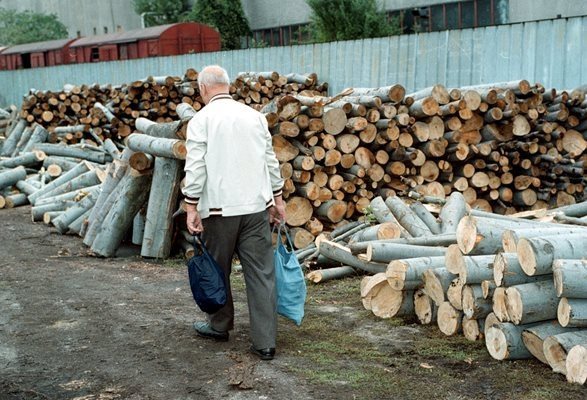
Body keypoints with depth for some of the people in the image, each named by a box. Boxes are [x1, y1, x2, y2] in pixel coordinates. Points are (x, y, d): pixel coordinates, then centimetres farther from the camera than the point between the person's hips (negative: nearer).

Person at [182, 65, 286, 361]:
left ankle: (219, 325, 31)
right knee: (261, 273, 2)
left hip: (219, 208, -3)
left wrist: (191, 208, -6)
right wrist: (277, 199, 20)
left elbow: (195, 168, -10)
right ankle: (265, 342, 2)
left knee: (217, 270, 14)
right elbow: (271, 161, 13)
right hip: (257, 206, 3)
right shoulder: (254, 115, 10)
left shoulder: (201, 119, -4)